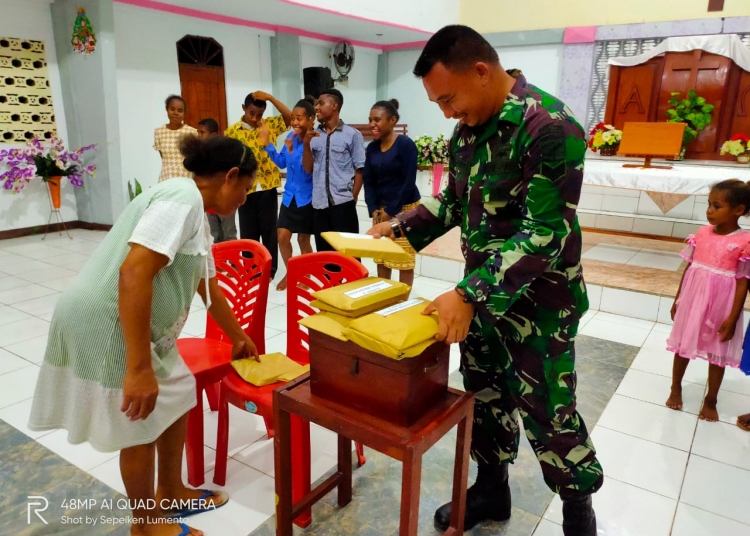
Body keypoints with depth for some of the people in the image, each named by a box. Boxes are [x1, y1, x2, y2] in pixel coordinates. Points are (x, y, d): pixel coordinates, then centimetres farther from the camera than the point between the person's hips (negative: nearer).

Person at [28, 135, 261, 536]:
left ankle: (170, 494, 39)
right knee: (139, 427, 6)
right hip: (105, 324, -10)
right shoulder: (183, 198, -17)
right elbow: (134, 273, -29)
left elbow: (210, 289, 27)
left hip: (133, 325, 10)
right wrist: (139, 367, -28)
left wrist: (238, 338, 39)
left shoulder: (195, 213, 15)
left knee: (176, 396, 19)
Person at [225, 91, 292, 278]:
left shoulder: (270, 125, 2)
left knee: (269, 231, 8)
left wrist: (270, 97, -17)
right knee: (248, 233, 9)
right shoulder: (232, 131, 0)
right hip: (245, 190, 0)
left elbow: (290, 116, -13)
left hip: (268, 188, 0)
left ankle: (270, 270, 21)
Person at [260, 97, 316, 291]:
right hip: (290, 195, 6)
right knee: (282, 236, 7)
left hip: (306, 198, -6)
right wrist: (267, 144, 2)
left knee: (303, 239, 7)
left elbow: (307, 170, -25)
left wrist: (291, 150, -28)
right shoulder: (291, 136, 1)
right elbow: (282, 163, 13)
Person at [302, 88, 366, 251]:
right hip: (319, 203, 4)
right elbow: (308, 168, 8)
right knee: (323, 251, 11)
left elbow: (360, 170, -2)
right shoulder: (314, 135, 10)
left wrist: (352, 198, -4)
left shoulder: (352, 134, -1)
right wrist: (306, 144, -5)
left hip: (343, 203, -4)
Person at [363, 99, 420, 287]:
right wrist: (373, 210, -6)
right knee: (380, 257, 9)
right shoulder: (371, 148, 5)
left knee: (404, 259, 0)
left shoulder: (405, 144, -12)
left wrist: (391, 211, -14)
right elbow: (369, 182, 7)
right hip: (381, 209, 6)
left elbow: (409, 182, -15)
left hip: (405, 208, -5)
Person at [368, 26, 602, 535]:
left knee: (547, 410, 8)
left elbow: (545, 234, -26)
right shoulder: (467, 129, 3)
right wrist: (401, 228, 4)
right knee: (485, 395, 18)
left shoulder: (550, 128, -22)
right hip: (481, 292, 7)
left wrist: (468, 294, -29)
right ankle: (491, 487, 40)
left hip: (539, 301, -7)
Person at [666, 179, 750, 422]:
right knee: (682, 345, 15)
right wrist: (678, 300, 8)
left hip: (721, 306, -4)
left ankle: (710, 401, 30)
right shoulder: (702, 233, -3)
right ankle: (675, 389, 35)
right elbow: (689, 268, 5)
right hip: (693, 299, 4)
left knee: (717, 353, 12)